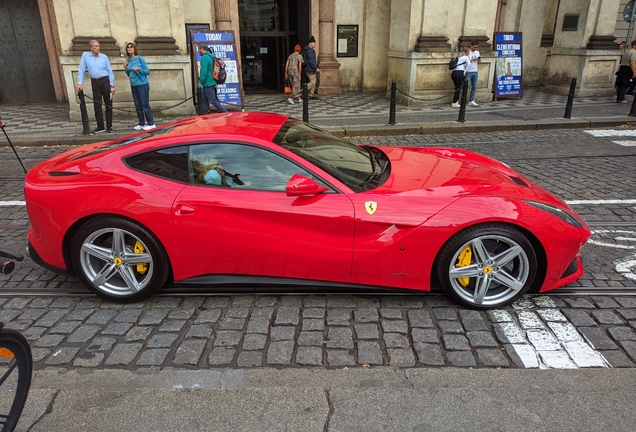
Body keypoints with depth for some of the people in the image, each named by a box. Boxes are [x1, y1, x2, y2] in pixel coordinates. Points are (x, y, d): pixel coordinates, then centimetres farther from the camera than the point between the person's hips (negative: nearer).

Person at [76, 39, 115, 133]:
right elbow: (81, 70, 3)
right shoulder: (85, 55, 3)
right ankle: (100, 127, 9)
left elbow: (110, 71, 2)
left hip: (105, 81, -1)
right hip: (95, 83, 1)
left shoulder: (104, 57, 1)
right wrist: (79, 83, -5)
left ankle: (109, 126, 9)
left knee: (108, 105, 1)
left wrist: (112, 86, -4)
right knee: (97, 105, 2)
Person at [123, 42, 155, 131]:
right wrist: (125, 67, 1)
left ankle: (151, 124, 2)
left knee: (145, 105, -5)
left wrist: (139, 68, -18)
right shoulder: (128, 60, 8)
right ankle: (141, 123, 16)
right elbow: (129, 74, 16)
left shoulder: (140, 59, -6)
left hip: (142, 85, -6)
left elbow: (148, 71, -5)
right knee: (138, 106, 8)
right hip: (133, 86, 6)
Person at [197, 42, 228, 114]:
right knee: (204, 100, 15)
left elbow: (203, 71, -22)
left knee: (213, 100, -5)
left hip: (208, 84, -10)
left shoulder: (205, 57, -17)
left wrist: (201, 82, -13)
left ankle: (226, 113, -3)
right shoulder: (211, 56, 13)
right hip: (212, 82, 10)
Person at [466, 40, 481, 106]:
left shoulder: (477, 52, 12)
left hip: (475, 72, 6)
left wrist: (479, 58, -5)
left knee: (474, 87, 6)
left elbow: (479, 63, 15)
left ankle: (471, 101, 11)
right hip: (468, 72, -6)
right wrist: (472, 60, -16)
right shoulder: (467, 52, -5)